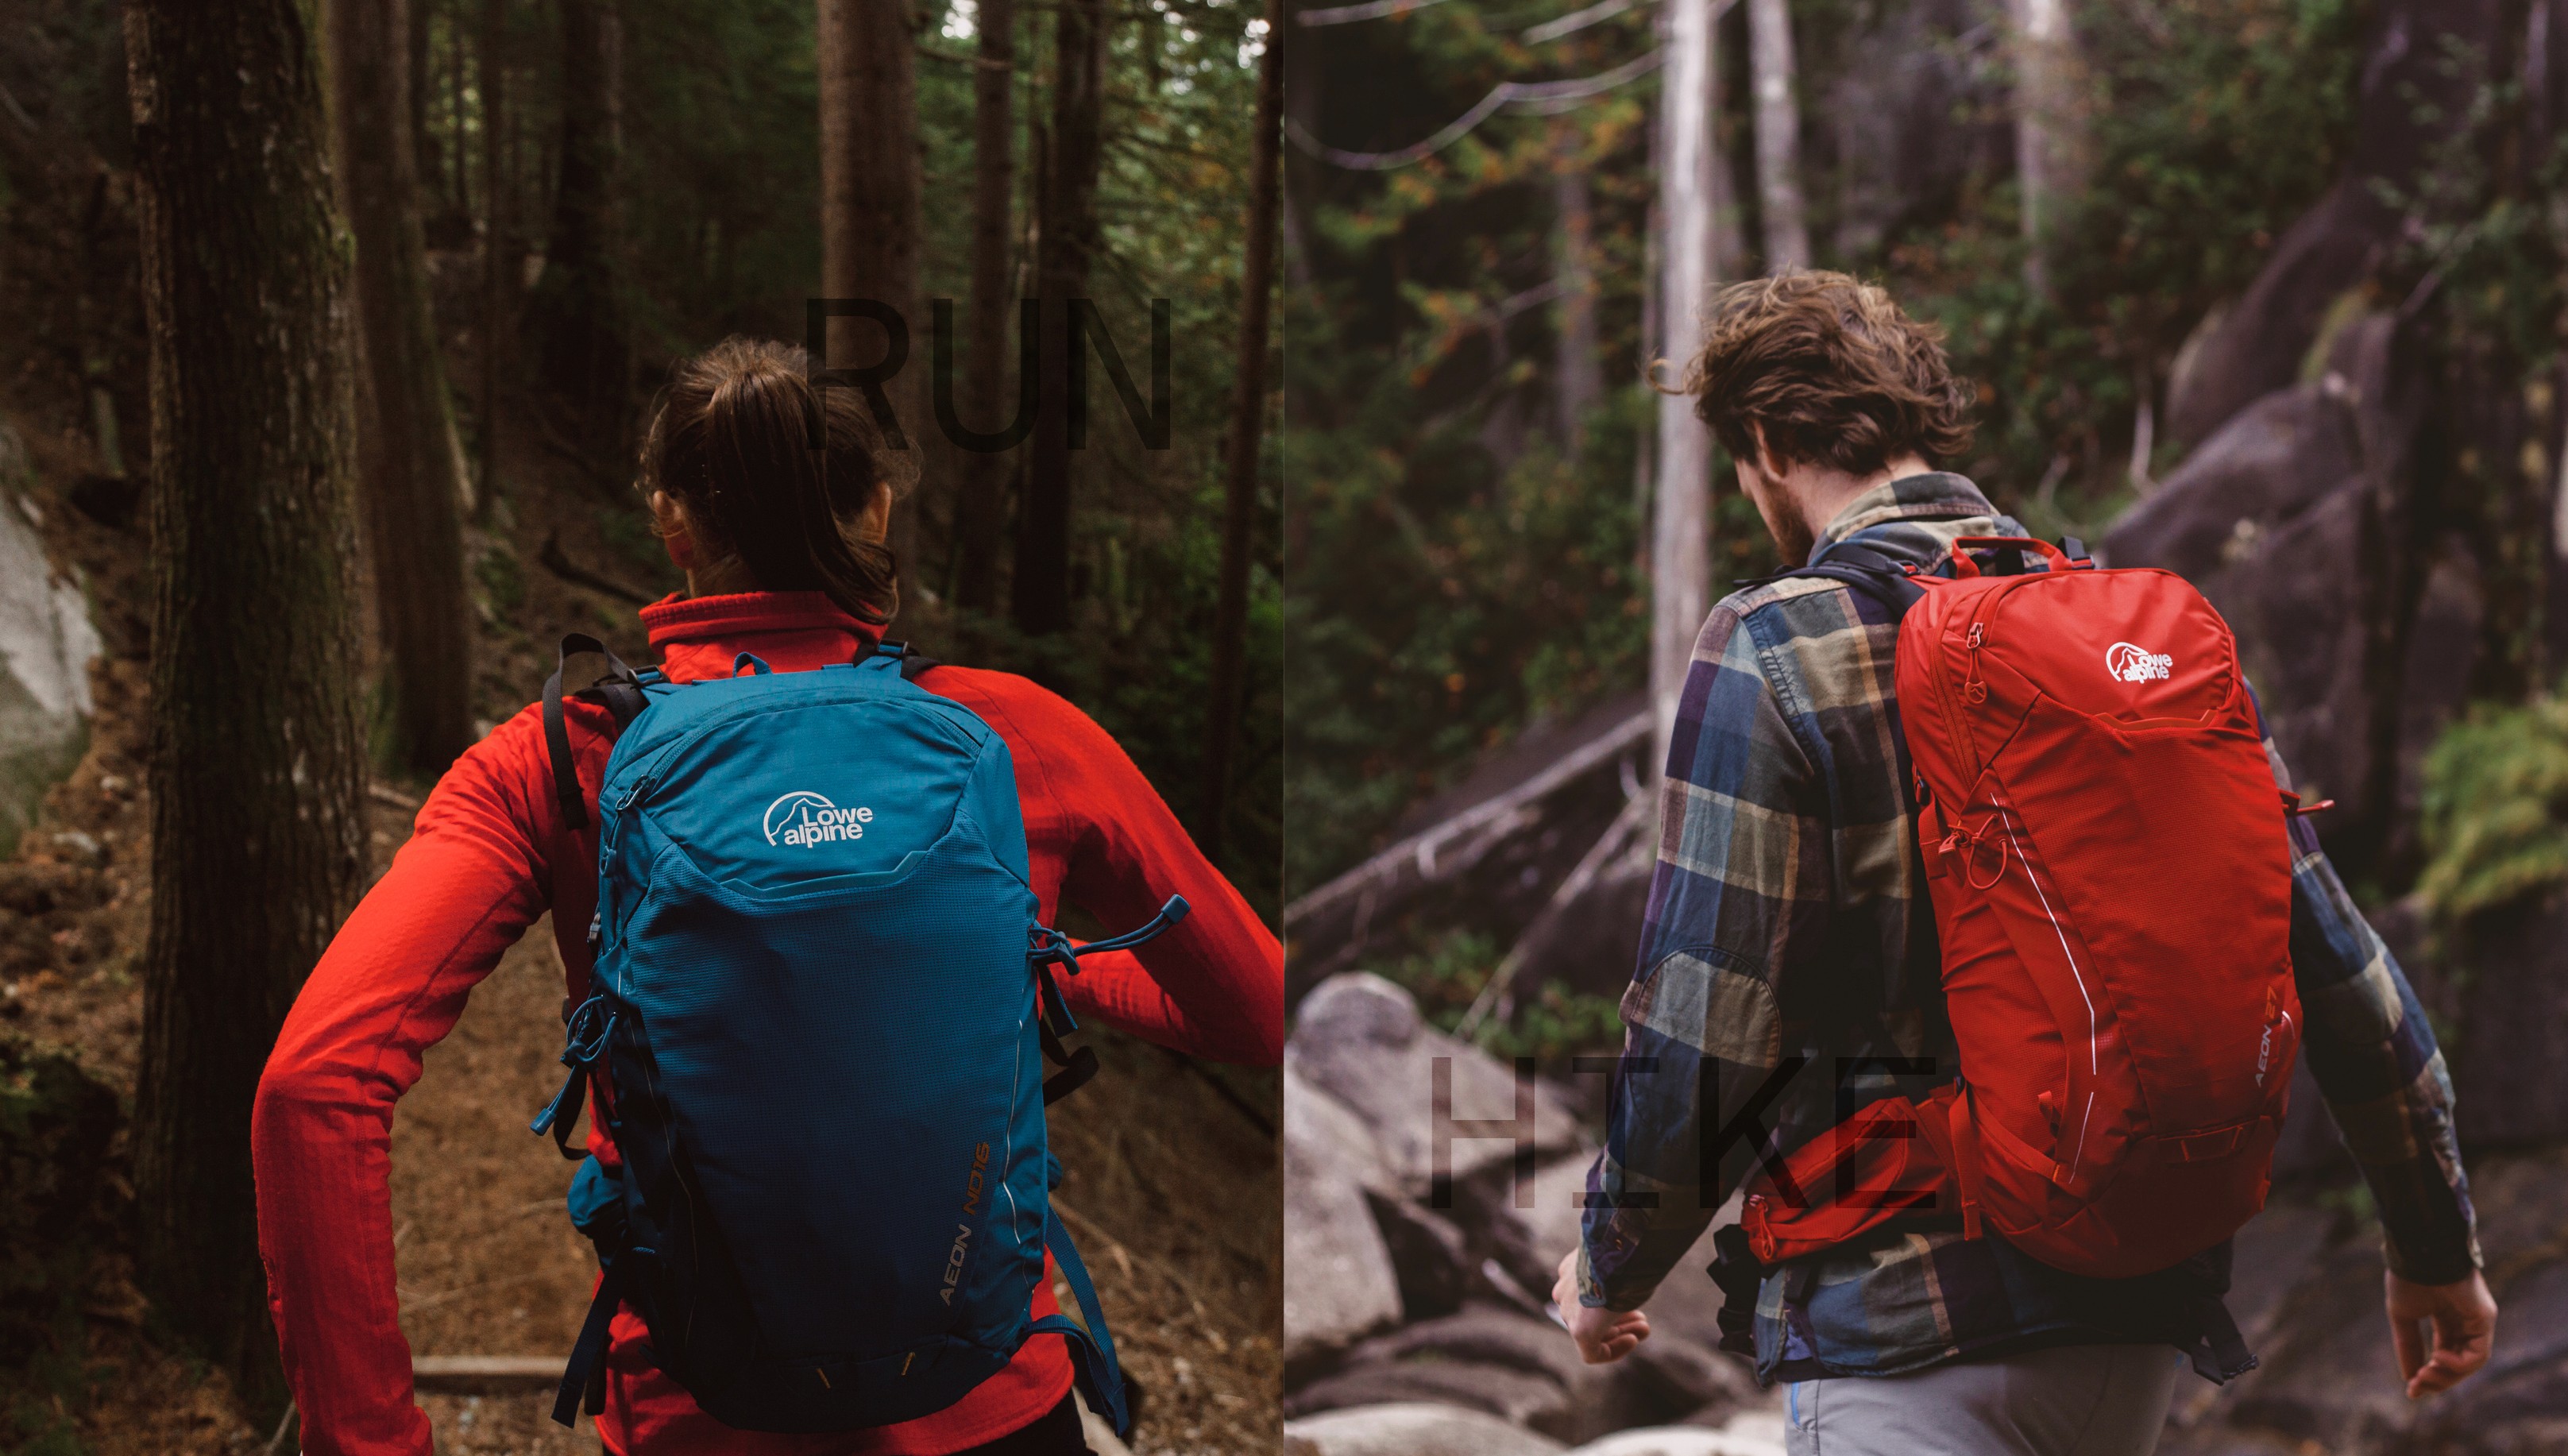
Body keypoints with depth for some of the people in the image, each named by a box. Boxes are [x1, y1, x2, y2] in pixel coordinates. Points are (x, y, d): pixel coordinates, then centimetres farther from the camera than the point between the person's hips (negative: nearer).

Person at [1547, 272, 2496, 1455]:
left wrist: (1611, 1273, 4)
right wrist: (2436, 1246, 17)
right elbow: (2339, 968, 6)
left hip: (1908, 1336, -6)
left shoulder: (1772, 650, -10)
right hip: (2143, 1315, 7)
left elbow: (1704, 1039, -13)